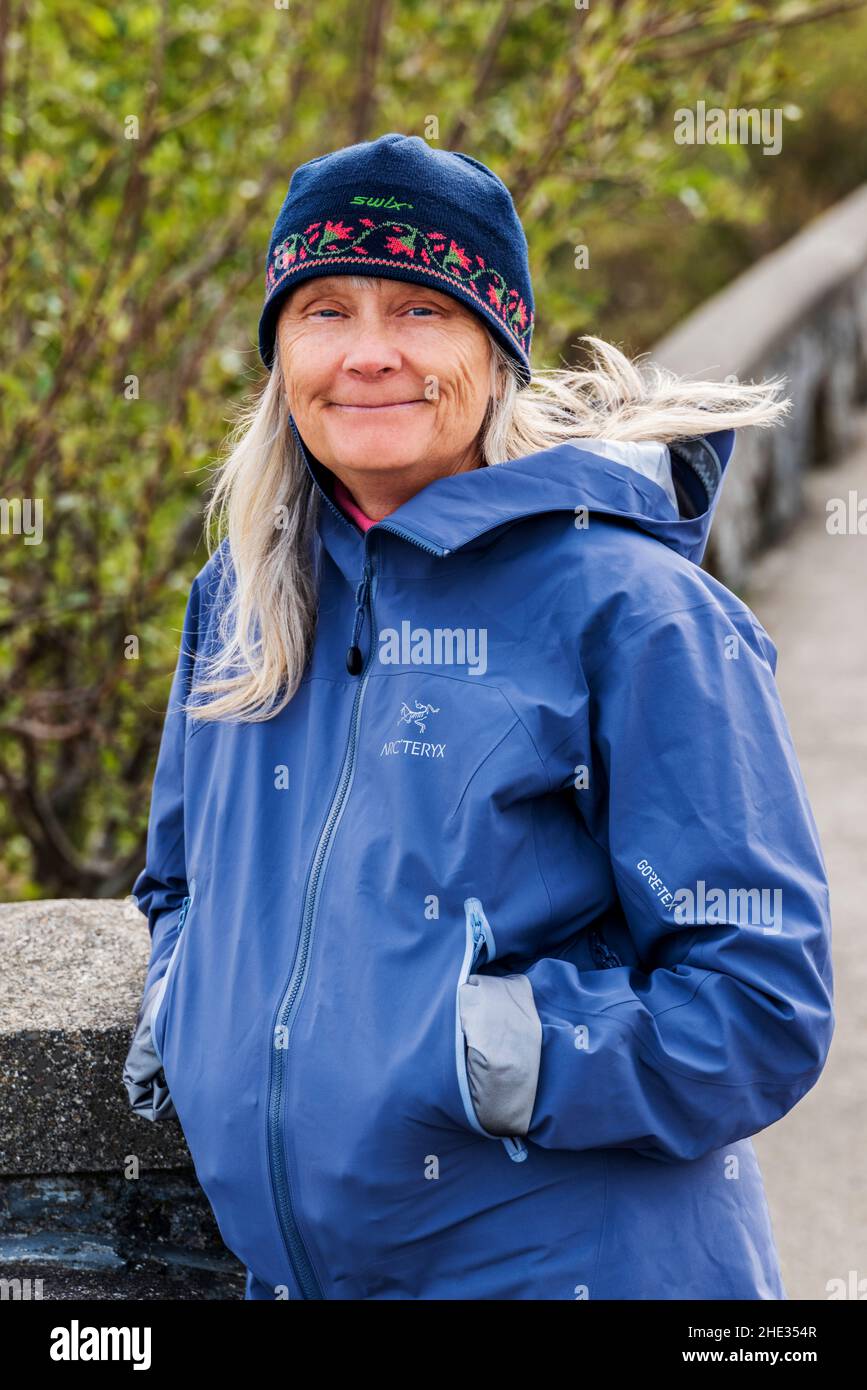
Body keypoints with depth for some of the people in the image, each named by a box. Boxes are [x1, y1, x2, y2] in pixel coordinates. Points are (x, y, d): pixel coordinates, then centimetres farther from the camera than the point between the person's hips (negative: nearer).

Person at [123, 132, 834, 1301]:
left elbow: (759, 1005, -14)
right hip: (285, 1263, 6)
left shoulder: (628, 608, -11)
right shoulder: (240, 596, 7)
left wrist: (495, 1054, -21)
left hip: (573, 1265, -5)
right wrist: (181, 1010, 4)